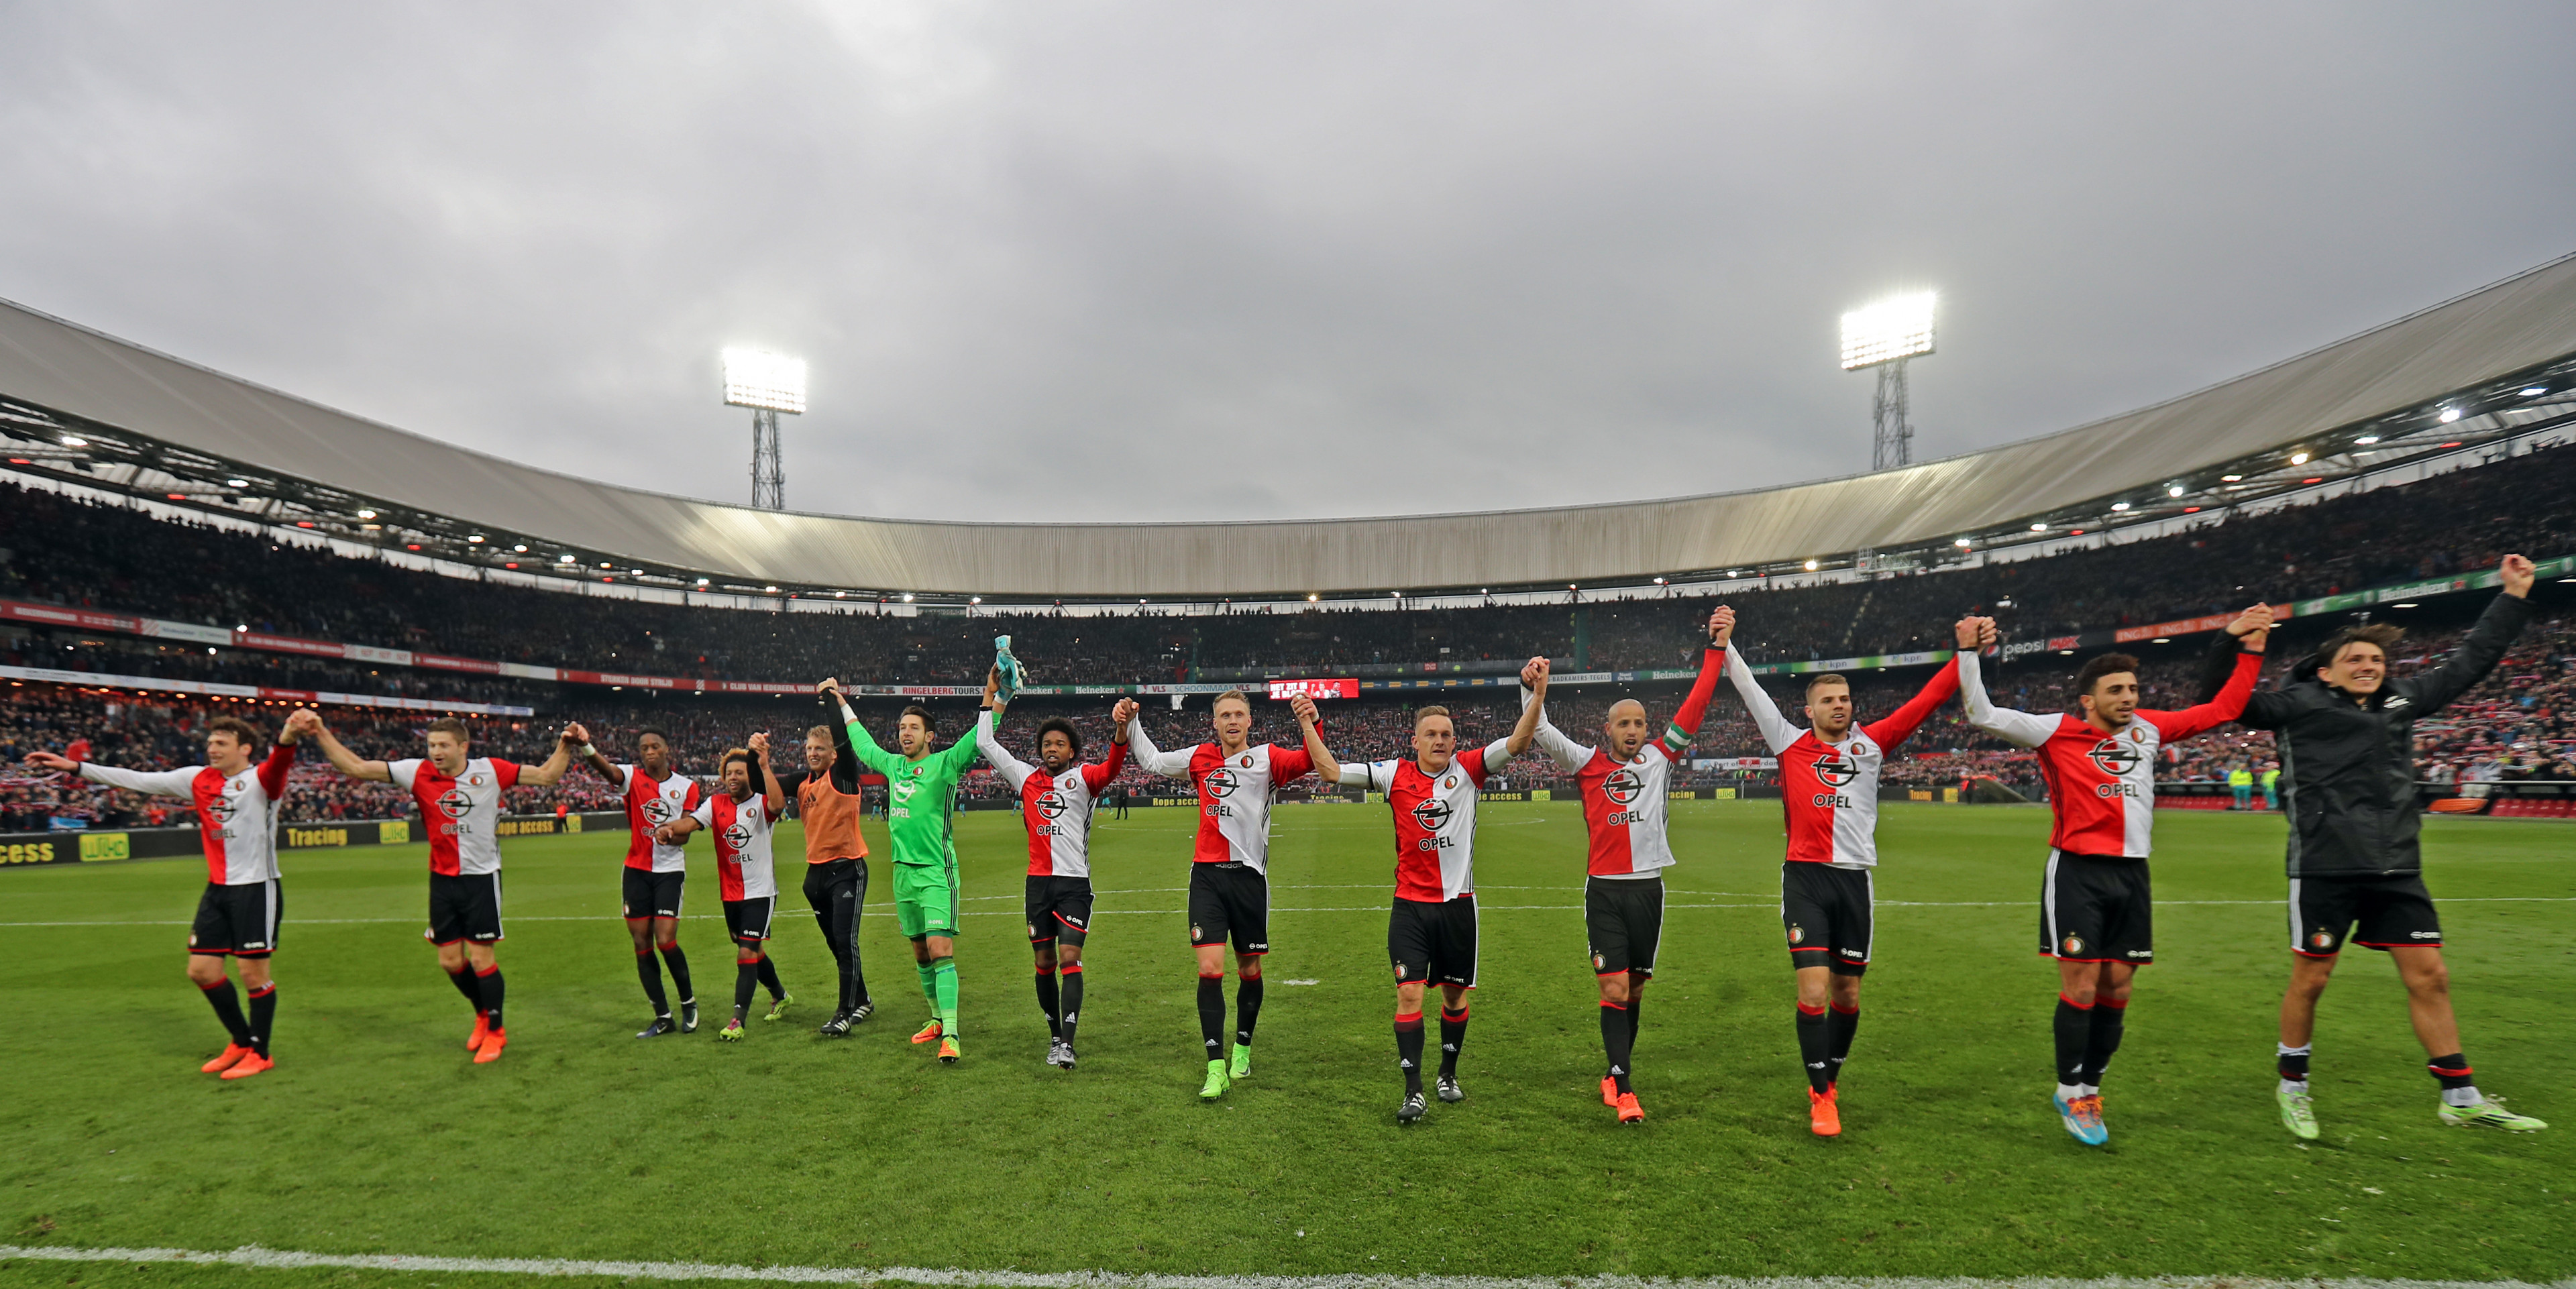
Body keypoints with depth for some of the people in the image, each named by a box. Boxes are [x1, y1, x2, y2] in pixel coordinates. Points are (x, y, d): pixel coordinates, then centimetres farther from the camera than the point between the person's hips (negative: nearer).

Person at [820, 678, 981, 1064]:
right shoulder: (892, 765, 11)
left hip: (937, 872, -6)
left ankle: (950, 1035, -16)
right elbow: (861, 742, 28)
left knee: (940, 950, -14)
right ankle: (938, 1019, 28)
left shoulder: (945, 764, -6)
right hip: (903, 871, 6)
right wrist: (841, 702, 34)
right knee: (920, 953, 13)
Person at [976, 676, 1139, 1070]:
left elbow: (1112, 766, -20)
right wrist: (991, 696, 18)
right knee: (1044, 962, 9)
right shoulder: (1027, 777, 11)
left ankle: (1068, 1045, -15)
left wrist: (1121, 727, -39)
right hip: (1038, 881, 4)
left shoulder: (1082, 778, 1)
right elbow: (985, 744, 18)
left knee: (1070, 959, -12)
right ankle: (1055, 1037, 21)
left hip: (1074, 882, -4)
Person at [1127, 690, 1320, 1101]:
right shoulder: (1200, 758, 8)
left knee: (1250, 970, 11)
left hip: (1250, 875, -1)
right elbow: (1152, 760, 23)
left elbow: (1309, 762, -20)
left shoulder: (1267, 758, -1)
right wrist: (1131, 724, 14)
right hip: (1207, 874, 1)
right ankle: (1216, 1068, -2)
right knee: (1209, 969, -9)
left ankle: (1242, 1047, 35)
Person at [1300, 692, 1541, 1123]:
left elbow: (1518, 741, -11)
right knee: (1409, 993, -10)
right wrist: (1308, 725, -8)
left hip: (1458, 904, 1)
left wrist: (1536, 692, -20)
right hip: (1410, 905, -1)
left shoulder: (1468, 769, -2)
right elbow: (1331, 771, -2)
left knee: (1455, 993, 14)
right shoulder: (1395, 774, -2)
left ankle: (1449, 1073, 36)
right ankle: (1413, 1092, 0)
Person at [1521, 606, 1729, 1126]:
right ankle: (1624, 1089, -2)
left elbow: (1696, 707, 3)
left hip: (1648, 888, 3)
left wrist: (1717, 648, -1)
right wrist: (1531, 689, -26)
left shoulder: (1660, 759, 7)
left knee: (1634, 990, 11)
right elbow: (1543, 734, -9)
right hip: (1605, 891, -3)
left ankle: (1614, 1075, 26)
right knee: (1614, 990, -7)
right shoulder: (1588, 765, 1)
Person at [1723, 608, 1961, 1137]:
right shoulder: (1790, 744, 3)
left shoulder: (1871, 744, 9)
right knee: (1814, 989, -10)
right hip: (1805, 877, -3)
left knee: (1847, 993, 11)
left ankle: (1829, 1080, 31)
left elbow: (1925, 702, 6)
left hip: (1855, 880, 3)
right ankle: (1821, 1097, 4)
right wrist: (1723, 644, 0)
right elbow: (1750, 691, 3)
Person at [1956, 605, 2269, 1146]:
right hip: (2078, 872, -5)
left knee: (2117, 988, 9)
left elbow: (2221, 710, 19)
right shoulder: (2058, 732, -5)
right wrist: (1968, 653, -20)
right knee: (2081, 985, -6)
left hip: (2131, 874, 5)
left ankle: (2090, 1086, 24)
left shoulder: (2147, 730, 10)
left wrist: (2249, 651, 16)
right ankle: (2070, 1093, 10)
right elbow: (1984, 715, -12)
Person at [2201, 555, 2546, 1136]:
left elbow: (2470, 661, 24)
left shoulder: (2403, 699, 14)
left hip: (2397, 866, 5)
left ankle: (2462, 1099, 21)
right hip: (2326, 865, -5)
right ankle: (2293, 1087, 19)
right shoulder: (2299, 704, -3)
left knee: (2429, 976, 8)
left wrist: (2514, 595, 26)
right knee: (2310, 979, 4)